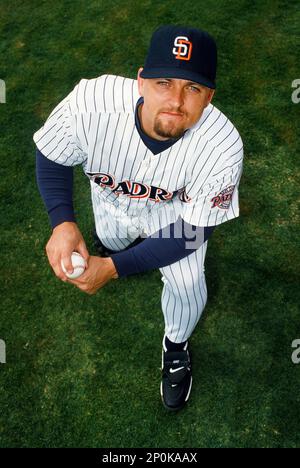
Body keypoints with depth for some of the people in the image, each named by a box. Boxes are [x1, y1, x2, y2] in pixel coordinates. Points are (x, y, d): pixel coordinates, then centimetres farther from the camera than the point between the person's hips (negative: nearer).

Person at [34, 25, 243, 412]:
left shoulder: (223, 149, -40)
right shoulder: (90, 104, -41)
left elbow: (191, 231, -29)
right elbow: (52, 157, -19)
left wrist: (115, 268, -36)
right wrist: (62, 222, -36)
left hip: (175, 209, -1)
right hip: (112, 199, 2)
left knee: (187, 286, -7)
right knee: (111, 242, 27)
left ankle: (176, 345, 28)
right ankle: (126, 243, 67)